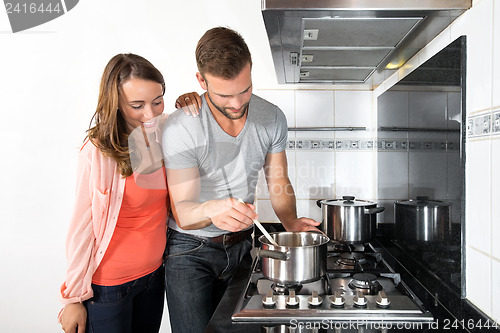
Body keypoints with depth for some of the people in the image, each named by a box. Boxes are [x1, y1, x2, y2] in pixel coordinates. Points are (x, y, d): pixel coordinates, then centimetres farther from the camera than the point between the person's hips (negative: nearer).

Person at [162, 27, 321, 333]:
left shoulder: (272, 117, -9)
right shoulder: (181, 128, -23)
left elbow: (278, 181, 2)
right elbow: (182, 212, -22)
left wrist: (291, 222, -17)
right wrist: (211, 210, -45)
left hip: (242, 244, 4)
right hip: (191, 250, -4)